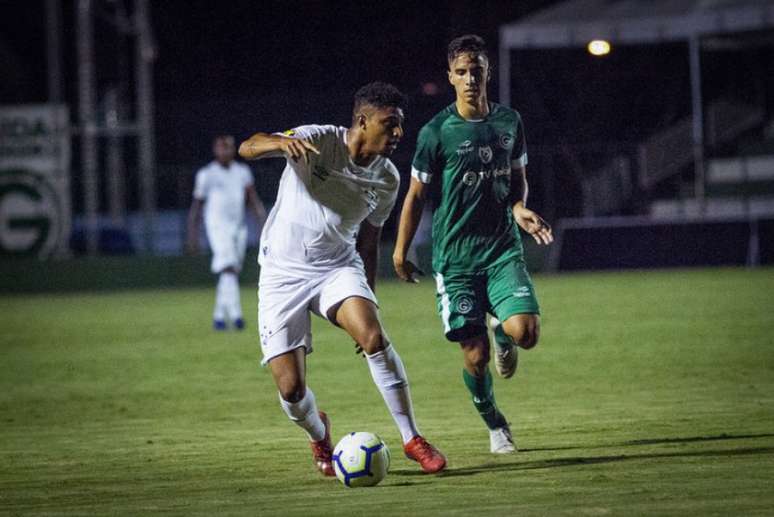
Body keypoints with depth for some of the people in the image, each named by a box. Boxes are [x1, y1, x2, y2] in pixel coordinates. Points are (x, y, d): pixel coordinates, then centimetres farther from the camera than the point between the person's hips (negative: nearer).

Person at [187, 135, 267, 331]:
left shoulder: (242, 172, 11)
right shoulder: (206, 174, -1)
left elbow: (254, 200, 9)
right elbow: (196, 206, 3)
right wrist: (192, 236, 0)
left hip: (239, 227, 5)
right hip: (218, 227, -5)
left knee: (231, 274, 8)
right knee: (228, 269, -20)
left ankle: (219, 317, 17)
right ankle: (235, 314, -30)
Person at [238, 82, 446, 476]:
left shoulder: (387, 179, 1)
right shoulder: (318, 141, -13)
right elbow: (247, 148, -24)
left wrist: (368, 305, 19)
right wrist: (280, 142, -47)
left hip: (338, 267, 3)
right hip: (283, 273, -3)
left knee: (374, 337, -29)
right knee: (291, 391, -9)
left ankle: (411, 438, -16)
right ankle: (319, 435, 27)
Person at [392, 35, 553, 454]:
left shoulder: (509, 122, 6)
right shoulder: (436, 133, -5)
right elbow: (416, 195, 2)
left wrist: (519, 208, -2)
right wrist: (400, 251, 3)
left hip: (503, 248, 2)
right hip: (455, 257, -2)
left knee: (525, 333, -19)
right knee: (475, 356, -4)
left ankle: (501, 334, 19)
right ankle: (494, 424, 22)